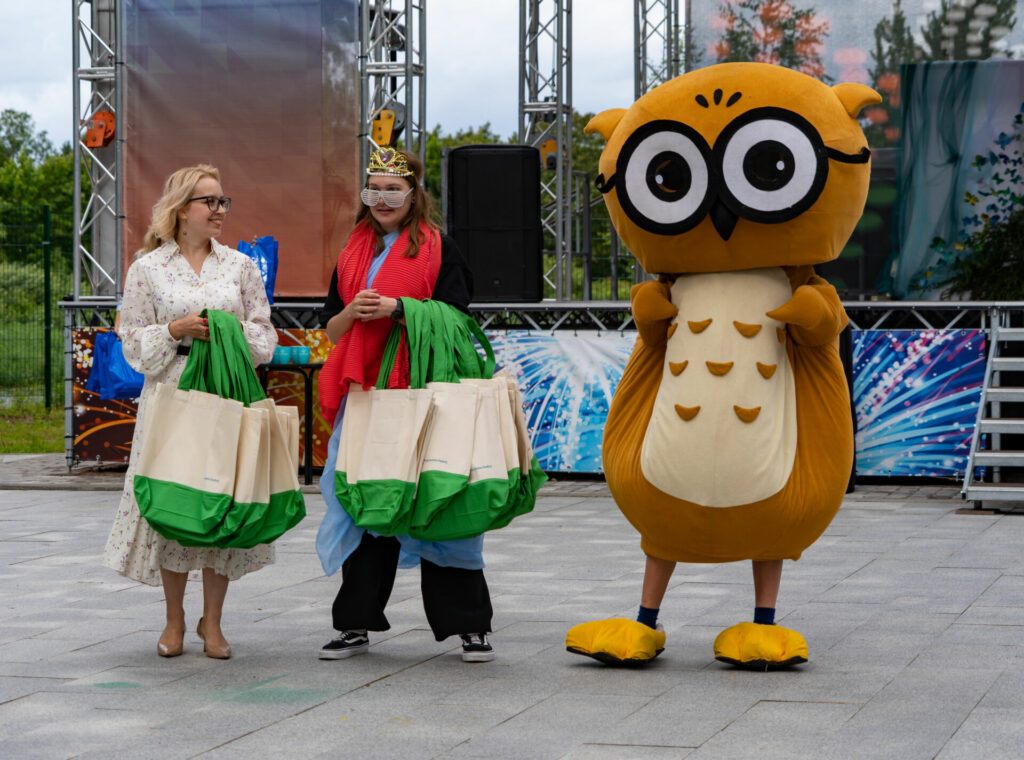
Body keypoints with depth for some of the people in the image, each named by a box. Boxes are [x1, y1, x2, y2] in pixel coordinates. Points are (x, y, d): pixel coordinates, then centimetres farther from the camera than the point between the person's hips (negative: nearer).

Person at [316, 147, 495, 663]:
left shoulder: (437, 249, 3)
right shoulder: (354, 251, 17)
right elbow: (331, 329, 16)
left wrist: (397, 308, -14)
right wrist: (353, 311, -6)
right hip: (363, 389, 4)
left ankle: (470, 625, 1)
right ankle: (357, 625, 11)